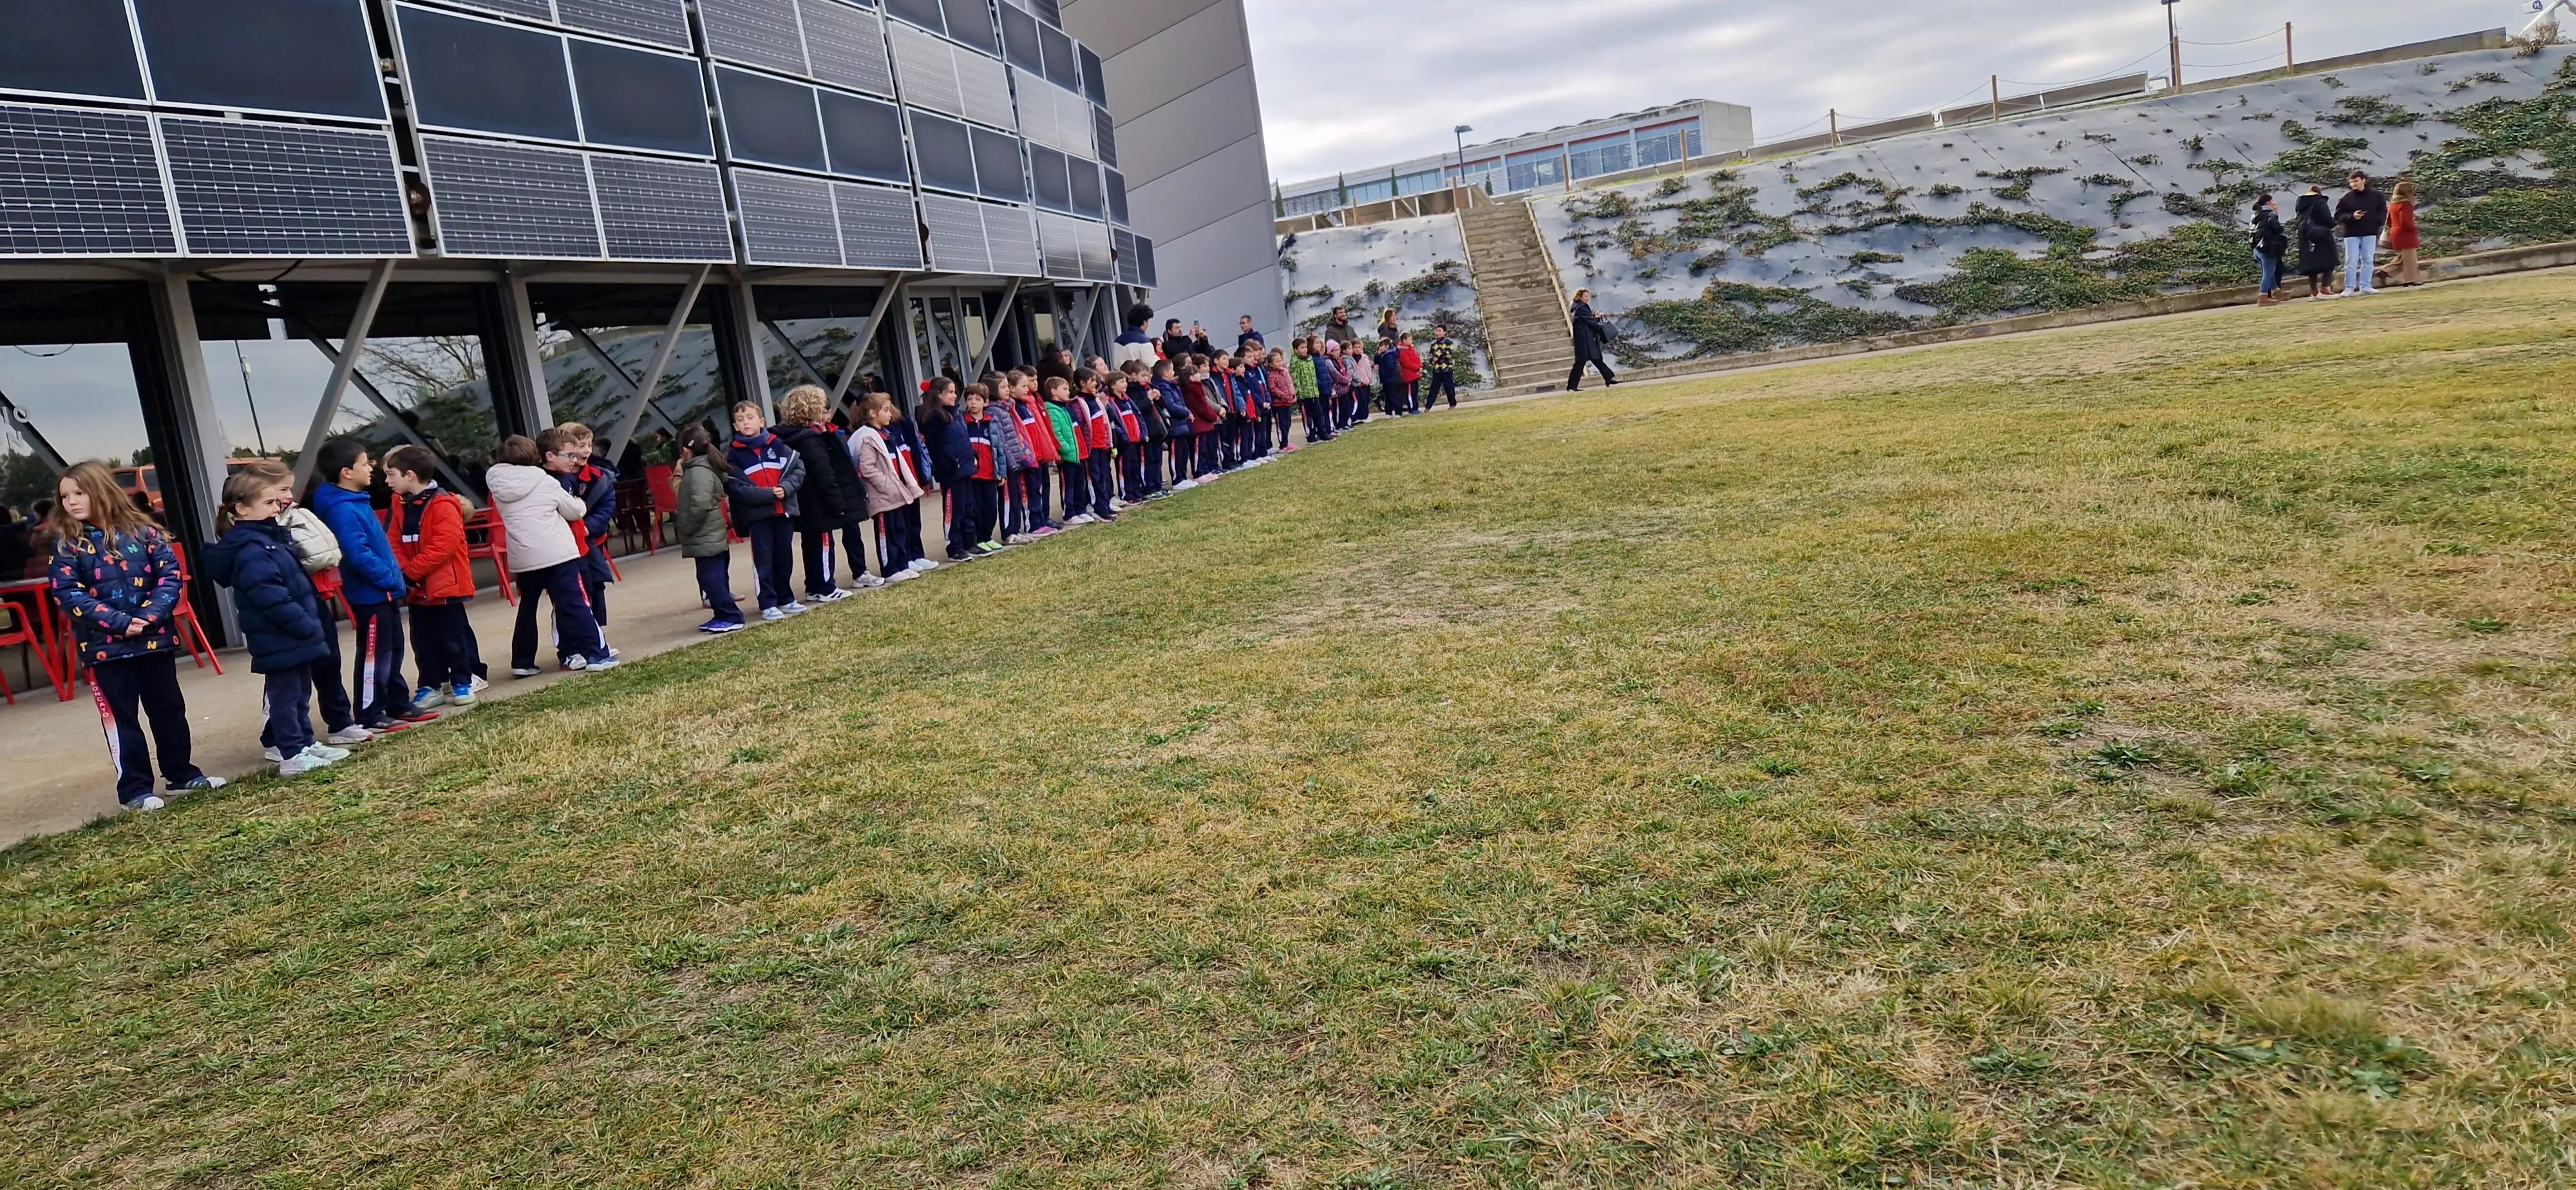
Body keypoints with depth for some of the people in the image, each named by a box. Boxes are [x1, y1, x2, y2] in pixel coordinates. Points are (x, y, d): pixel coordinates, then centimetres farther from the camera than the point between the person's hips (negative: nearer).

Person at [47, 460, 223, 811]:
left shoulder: (142, 531, 2)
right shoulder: (66, 545, -2)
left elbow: (171, 576, -1)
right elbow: (69, 595, -10)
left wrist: (149, 616, -16)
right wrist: (120, 623, -18)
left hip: (155, 638, 2)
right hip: (105, 646, -2)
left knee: (170, 709, 12)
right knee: (121, 718, 4)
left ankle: (182, 775, 25)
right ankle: (135, 789, 11)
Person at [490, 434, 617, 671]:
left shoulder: (498, 488, 8)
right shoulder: (546, 482, -3)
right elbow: (575, 511, 5)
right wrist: (579, 503, 27)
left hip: (521, 560, 4)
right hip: (557, 554, -4)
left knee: (527, 608, 16)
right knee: (575, 605, -2)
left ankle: (522, 662, 19)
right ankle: (595, 655, -4)